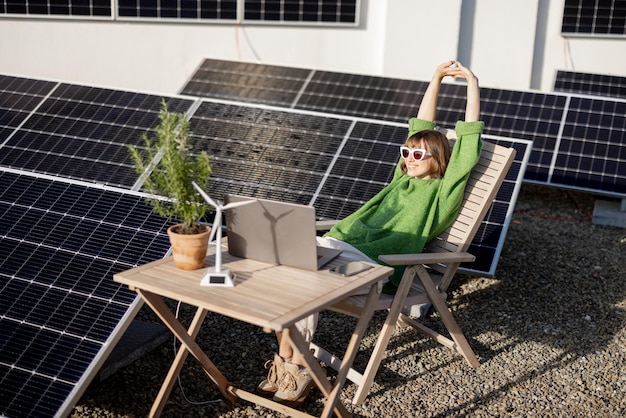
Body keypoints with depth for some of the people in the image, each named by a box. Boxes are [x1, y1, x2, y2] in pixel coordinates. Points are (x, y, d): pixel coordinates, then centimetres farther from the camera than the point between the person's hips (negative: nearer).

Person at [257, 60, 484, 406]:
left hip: (372, 263, -6)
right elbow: (421, 126, 33)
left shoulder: (442, 190, 10)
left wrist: (472, 84, 11)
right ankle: (284, 359, -15)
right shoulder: (403, 179, 27)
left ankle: (300, 367, -15)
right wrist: (436, 78, 36)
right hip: (340, 243, 7)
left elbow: (469, 140, 7)